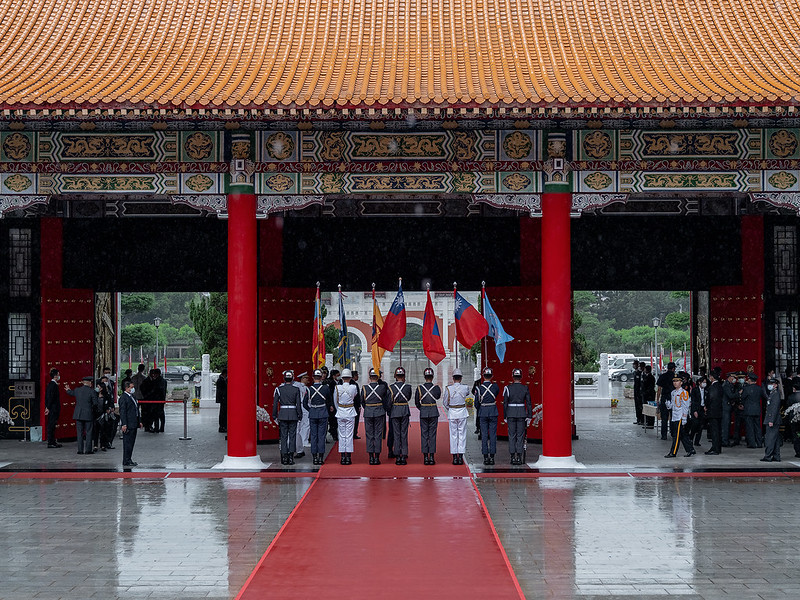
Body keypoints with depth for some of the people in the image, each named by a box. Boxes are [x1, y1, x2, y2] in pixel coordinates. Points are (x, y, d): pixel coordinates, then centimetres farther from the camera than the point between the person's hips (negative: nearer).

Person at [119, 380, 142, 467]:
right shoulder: (123, 397, -10)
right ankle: (126, 461, -4)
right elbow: (122, 412, -15)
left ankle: (129, 460, 19)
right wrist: (124, 424, -20)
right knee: (127, 443, -6)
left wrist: (140, 421, 19)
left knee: (131, 442, 12)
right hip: (128, 424, -9)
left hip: (134, 424, 9)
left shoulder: (133, 397, 18)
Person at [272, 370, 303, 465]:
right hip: (293, 415, 0)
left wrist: (274, 415, 7)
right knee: (292, 436, 4)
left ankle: (284, 457, 3)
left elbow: (275, 403, -1)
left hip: (282, 414, 0)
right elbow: (298, 404, -4)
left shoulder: (279, 389, -2)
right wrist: (300, 415, 5)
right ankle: (291, 457, 0)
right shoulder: (296, 390, -3)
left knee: (283, 436, 6)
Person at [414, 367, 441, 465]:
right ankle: (432, 457, 1)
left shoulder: (419, 388, -6)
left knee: (424, 435, 5)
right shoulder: (436, 388, -7)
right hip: (434, 413, 0)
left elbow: (416, 402, 3)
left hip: (423, 413, 0)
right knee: (432, 435, 3)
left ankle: (425, 457, 2)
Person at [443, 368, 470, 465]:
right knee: (462, 434, 4)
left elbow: (445, 403, 0)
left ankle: (454, 457, 4)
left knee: (453, 435, 5)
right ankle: (460, 457, 1)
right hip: (462, 413, 0)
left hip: (452, 413, 0)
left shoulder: (448, 389, -9)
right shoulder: (465, 388, -7)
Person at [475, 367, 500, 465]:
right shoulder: (495, 386, -6)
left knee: (484, 435, 3)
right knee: (493, 435, 3)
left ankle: (485, 457, 2)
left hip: (482, 413, 0)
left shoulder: (479, 388, -8)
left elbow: (476, 403, -1)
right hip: (493, 412, 0)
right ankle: (492, 457, 1)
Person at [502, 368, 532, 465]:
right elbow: (529, 403, -1)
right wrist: (529, 417, 4)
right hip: (522, 413, 0)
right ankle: (519, 457, -1)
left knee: (512, 436, 5)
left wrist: (505, 416, 5)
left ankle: (513, 457, 3)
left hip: (511, 413, 0)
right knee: (520, 436, 4)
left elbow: (505, 403, -2)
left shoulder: (508, 388, -3)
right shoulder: (525, 388, -1)